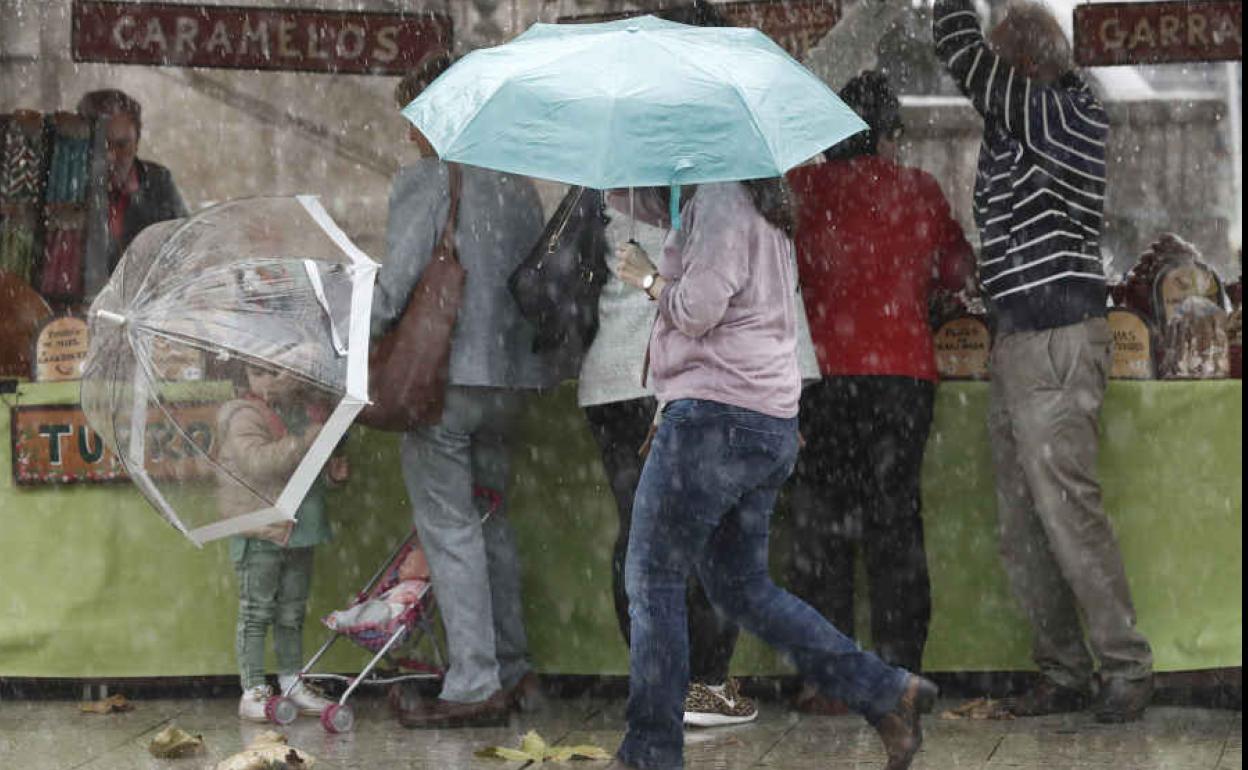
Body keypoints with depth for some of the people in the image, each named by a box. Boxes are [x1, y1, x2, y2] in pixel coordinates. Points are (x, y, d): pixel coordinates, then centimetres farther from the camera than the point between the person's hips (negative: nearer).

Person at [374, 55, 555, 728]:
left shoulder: (425, 180, -9)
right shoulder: (517, 185, 11)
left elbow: (397, 281, -15)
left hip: (443, 375, -7)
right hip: (510, 376, 7)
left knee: (449, 530, -2)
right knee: (489, 520, 18)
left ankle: (475, 685, -2)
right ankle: (512, 669, 22)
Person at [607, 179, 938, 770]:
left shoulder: (718, 200, -10)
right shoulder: (759, 208, 20)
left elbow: (698, 310, -15)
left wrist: (647, 278, -1)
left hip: (714, 412, -10)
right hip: (773, 426, 10)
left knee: (653, 578, -1)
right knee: (741, 586, 14)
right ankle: (886, 692, 8)